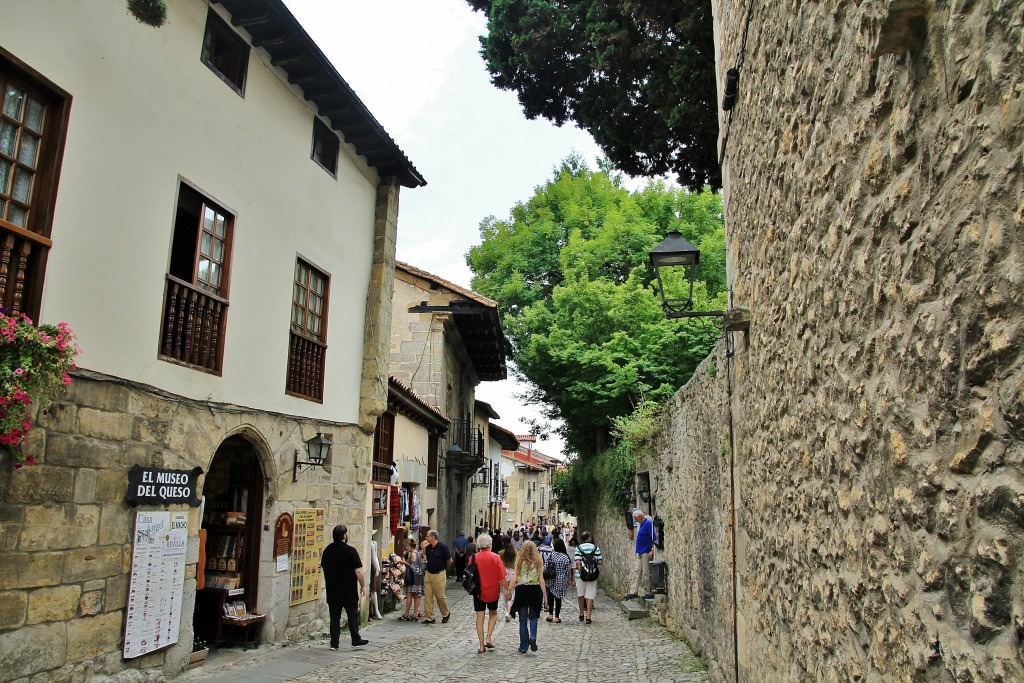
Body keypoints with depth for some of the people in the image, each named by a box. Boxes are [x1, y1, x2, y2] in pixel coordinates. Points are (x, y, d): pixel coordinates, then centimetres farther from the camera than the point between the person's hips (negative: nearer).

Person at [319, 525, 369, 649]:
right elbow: (358, 571, -15)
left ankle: (334, 643, 8)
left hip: (332, 591, 5)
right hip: (349, 592, -4)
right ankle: (356, 640, 12)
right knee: (353, 615, 8)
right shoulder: (350, 550, -13)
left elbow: (323, 568, 16)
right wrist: (363, 586, -4)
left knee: (334, 617, 9)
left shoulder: (327, 550, 5)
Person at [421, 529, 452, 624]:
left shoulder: (443, 547, -13)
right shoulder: (428, 548, 5)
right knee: (427, 596, 2)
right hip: (428, 574, 6)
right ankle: (430, 618, 10)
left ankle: (446, 614, 25)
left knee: (440, 596, 3)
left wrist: (444, 568, 7)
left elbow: (450, 560, -5)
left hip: (439, 574, -6)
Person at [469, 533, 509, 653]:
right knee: (493, 614, 21)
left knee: (480, 618, 8)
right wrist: (507, 590, -2)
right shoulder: (495, 558, -11)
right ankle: (488, 639, 6)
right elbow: (502, 577, -10)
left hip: (478, 592, 0)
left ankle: (481, 646, 8)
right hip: (493, 591, 0)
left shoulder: (474, 558, -9)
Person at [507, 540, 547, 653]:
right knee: (533, 617, 16)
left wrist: (509, 590, 4)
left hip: (521, 590, 0)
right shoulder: (538, 562, 0)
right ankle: (532, 637, -9)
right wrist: (545, 595, 4)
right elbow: (541, 580, 0)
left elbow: (514, 578, -5)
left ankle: (523, 647, 11)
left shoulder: (519, 561, -1)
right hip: (535, 590, 0)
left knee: (523, 620, 8)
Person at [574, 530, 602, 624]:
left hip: (581, 575, 0)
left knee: (580, 595, 18)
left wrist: (581, 572, -7)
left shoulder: (578, 548, -4)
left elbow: (578, 562, -13)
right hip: (592, 575, 0)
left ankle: (581, 614, 31)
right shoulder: (595, 547, -2)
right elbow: (600, 562, -4)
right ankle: (588, 617, 0)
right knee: (590, 596, 4)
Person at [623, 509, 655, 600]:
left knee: (646, 573, -3)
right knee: (637, 571, 8)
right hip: (639, 552, 9)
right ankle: (633, 592, 11)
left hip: (646, 552, -9)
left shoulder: (648, 523, -14)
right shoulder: (641, 524, 14)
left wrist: (652, 551, -21)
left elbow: (653, 538, -18)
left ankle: (648, 593, 6)